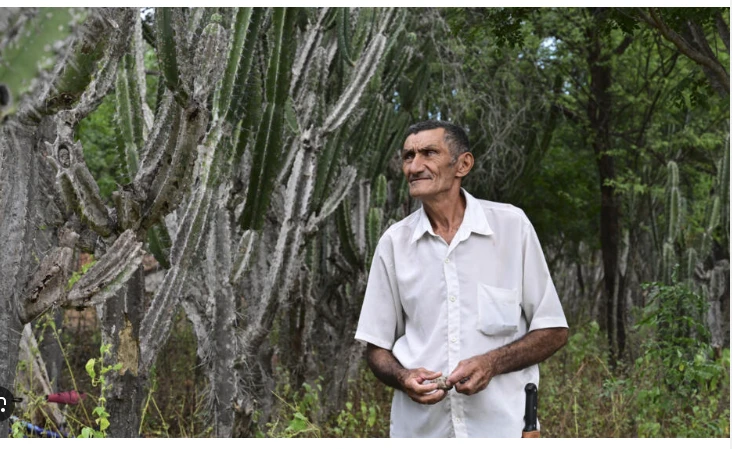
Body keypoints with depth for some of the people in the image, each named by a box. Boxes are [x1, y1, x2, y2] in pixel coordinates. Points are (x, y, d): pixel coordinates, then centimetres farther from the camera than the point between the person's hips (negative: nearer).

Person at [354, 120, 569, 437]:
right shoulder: (394, 242, 2)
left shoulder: (511, 225, -3)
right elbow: (376, 347, 8)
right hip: (419, 430, 2)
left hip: (502, 426, -1)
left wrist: (492, 362, -15)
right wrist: (402, 378, -12)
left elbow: (553, 332, 1)